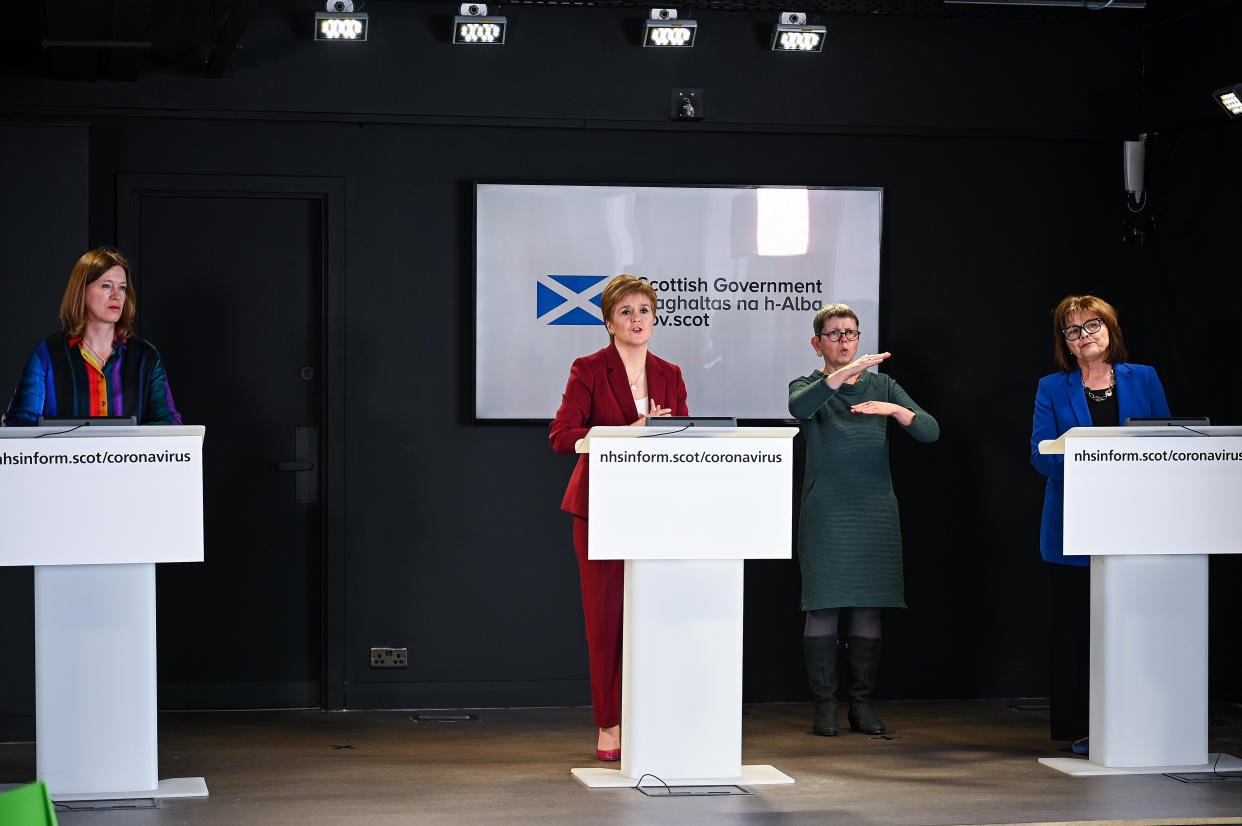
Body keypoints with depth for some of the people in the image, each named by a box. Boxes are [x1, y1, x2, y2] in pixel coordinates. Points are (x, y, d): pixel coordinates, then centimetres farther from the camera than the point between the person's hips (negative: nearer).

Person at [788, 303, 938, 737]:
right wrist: (842, 374, -34)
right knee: (823, 607, -5)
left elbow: (930, 431, 3)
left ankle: (862, 704, 10)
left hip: (875, 511, 3)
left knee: (869, 608, 2)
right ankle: (824, 705, 3)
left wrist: (894, 410, -15)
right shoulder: (808, 385, 4)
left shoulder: (881, 385, 13)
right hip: (825, 513, -2)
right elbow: (799, 407, -22)